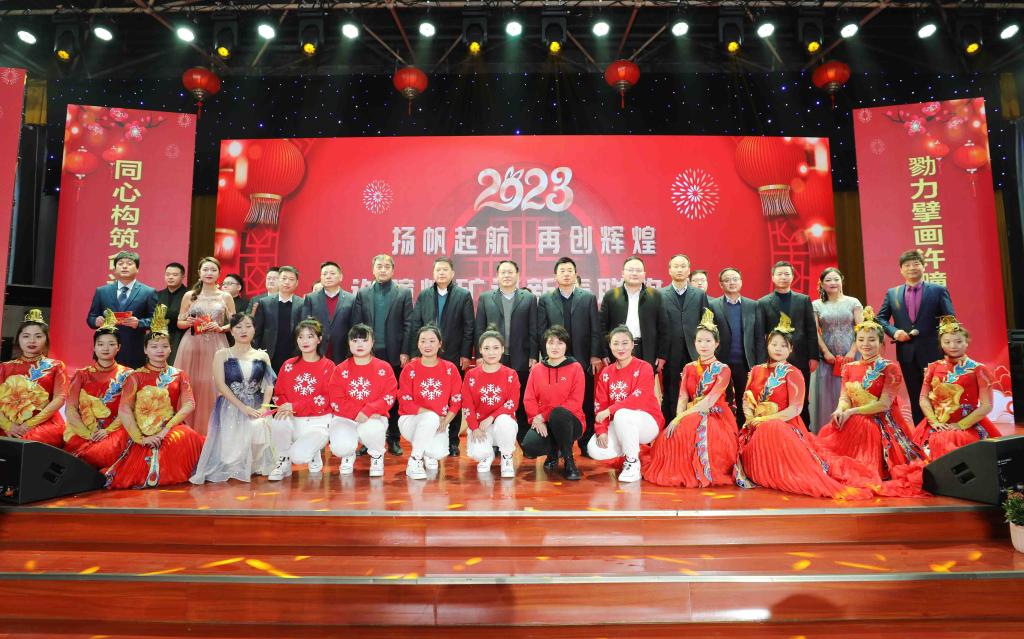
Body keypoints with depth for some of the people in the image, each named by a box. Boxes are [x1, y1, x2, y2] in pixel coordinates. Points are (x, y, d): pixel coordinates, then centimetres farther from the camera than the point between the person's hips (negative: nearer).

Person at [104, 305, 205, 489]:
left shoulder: (179, 375, 11)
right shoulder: (136, 377, 6)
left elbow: (189, 405, -2)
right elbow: (124, 411, -5)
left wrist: (166, 429, -16)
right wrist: (140, 438, -15)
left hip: (173, 430, 2)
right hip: (145, 435, -2)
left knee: (184, 437, -31)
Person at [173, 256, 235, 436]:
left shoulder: (226, 297, 6)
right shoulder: (189, 295, 8)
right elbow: (179, 323, 11)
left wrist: (220, 328, -11)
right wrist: (188, 323, -9)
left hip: (215, 347, -1)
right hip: (191, 346, 1)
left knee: (212, 388, -3)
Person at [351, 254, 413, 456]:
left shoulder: (404, 293, 4)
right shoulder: (362, 294, 9)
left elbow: (408, 325, -1)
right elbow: (356, 324, 6)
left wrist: (405, 352, -7)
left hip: (394, 355, -1)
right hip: (369, 354, 1)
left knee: (394, 399, 4)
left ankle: (394, 440, 14)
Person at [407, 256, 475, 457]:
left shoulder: (464, 295, 3)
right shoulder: (423, 295, 10)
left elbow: (469, 328, -1)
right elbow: (414, 326, 7)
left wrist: (466, 355, -6)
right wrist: (414, 354, 1)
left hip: (455, 357, -1)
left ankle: (452, 441, 15)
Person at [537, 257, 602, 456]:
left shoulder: (589, 298, 8)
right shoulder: (545, 300, 8)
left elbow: (596, 330, 4)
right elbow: (541, 331, 5)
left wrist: (596, 356, -4)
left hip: (583, 360, 0)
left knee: (586, 404, 3)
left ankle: (586, 444, 13)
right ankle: (557, 446, 9)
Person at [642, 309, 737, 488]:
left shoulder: (723, 370, -1)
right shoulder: (689, 368, 13)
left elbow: (709, 401, -14)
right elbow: (682, 398, 3)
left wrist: (681, 418, -22)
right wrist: (679, 418, -20)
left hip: (714, 418, -4)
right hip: (690, 418, 4)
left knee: (695, 428, -36)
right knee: (675, 432, -29)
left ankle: (704, 473, -15)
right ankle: (679, 471, -5)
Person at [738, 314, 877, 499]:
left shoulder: (793, 374, -2)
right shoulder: (757, 370, 13)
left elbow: (795, 409, -10)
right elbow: (746, 400, 10)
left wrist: (764, 420, -17)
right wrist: (751, 419, -10)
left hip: (783, 427, -3)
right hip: (756, 429, 4)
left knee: (771, 431, -36)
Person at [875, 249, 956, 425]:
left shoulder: (939, 290, 1)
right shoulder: (892, 293, 8)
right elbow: (881, 318, 11)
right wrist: (894, 331, -8)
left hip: (933, 352, -2)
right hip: (907, 353, 3)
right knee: (915, 398, 11)